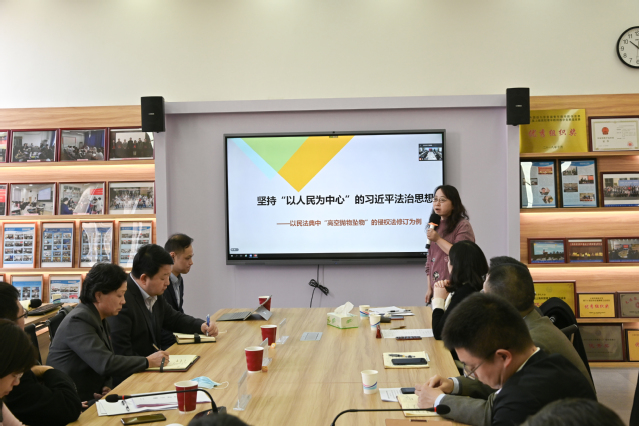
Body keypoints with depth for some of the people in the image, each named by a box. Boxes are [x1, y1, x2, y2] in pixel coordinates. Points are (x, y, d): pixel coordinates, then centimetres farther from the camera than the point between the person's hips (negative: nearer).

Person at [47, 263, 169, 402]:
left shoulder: (100, 319, 11)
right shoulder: (78, 320, -19)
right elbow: (105, 364, -27)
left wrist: (107, 387, -3)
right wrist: (147, 362, -18)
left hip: (93, 396, 9)